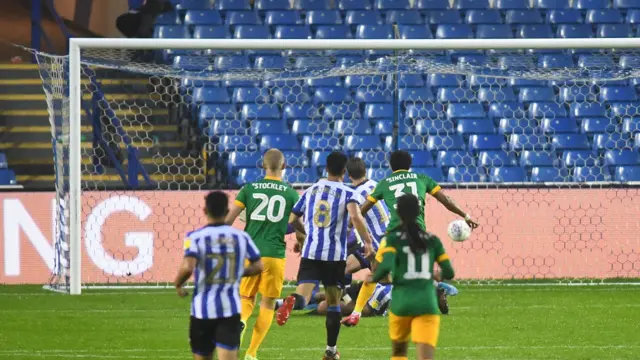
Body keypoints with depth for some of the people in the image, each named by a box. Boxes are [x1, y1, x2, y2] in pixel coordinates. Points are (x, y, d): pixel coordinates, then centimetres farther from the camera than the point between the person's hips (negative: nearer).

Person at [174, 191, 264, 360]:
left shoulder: (195, 237, -8)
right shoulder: (242, 237, 2)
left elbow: (187, 267, -22)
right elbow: (258, 266, 6)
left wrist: (178, 284, -2)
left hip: (203, 309, -1)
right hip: (231, 309, 1)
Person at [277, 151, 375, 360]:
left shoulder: (310, 191, 10)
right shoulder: (348, 194, -3)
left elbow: (292, 220, 17)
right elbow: (355, 216, -23)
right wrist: (367, 241, -13)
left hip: (311, 252, 2)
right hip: (335, 255, -1)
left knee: (303, 298, -8)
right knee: (333, 302, 15)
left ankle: (293, 301, -45)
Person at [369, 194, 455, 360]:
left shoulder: (393, 238, -1)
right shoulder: (432, 240, 7)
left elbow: (386, 267, -16)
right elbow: (449, 273, 8)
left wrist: (373, 278, 5)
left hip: (401, 303, -1)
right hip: (427, 304, 1)